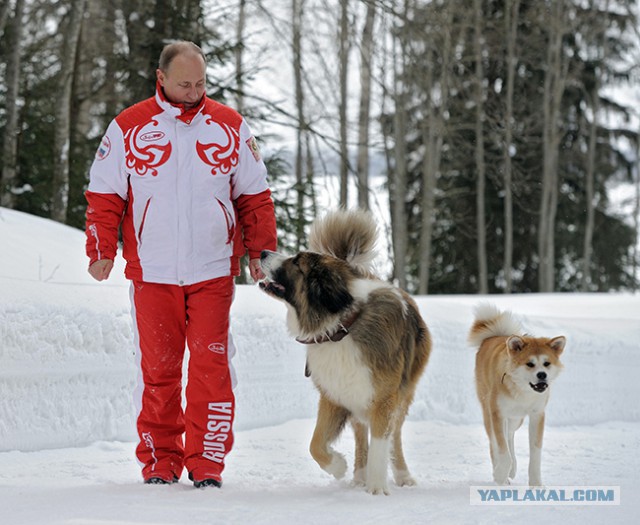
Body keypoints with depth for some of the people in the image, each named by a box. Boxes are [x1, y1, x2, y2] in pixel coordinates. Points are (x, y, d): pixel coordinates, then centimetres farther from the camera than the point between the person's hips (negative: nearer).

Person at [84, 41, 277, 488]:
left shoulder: (231, 127, 7)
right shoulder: (128, 127, 4)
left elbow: (254, 195, 13)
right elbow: (104, 195, 6)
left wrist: (259, 251, 8)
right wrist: (102, 251, -2)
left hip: (213, 271, 0)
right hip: (151, 272, 0)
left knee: (212, 367, -4)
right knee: (157, 368, 4)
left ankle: (207, 463, 2)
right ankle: (159, 461, 13)